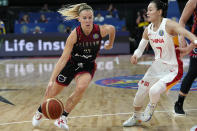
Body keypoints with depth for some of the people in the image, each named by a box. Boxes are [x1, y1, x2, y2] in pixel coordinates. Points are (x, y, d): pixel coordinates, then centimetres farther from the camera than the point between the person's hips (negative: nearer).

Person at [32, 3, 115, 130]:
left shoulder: (100, 30, -24)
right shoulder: (74, 35, -29)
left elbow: (112, 28, 2)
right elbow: (63, 59, -31)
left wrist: (110, 44, 17)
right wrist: (52, 79, -37)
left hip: (88, 66, 1)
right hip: (71, 63, -1)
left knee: (81, 87, -29)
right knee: (52, 92, 10)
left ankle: (63, 118, -11)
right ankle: (40, 112, 44)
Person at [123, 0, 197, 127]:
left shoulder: (169, 25, -20)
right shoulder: (148, 29, 1)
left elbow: (186, 33, -38)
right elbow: (141, 46, 16)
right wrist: (136, 55, -5)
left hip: (173, 70, -7)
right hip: (157, 67, 7)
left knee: (154, 90, -25)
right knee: (140, 93, 11)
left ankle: (150, 109, 11)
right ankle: (136, 117, 39)